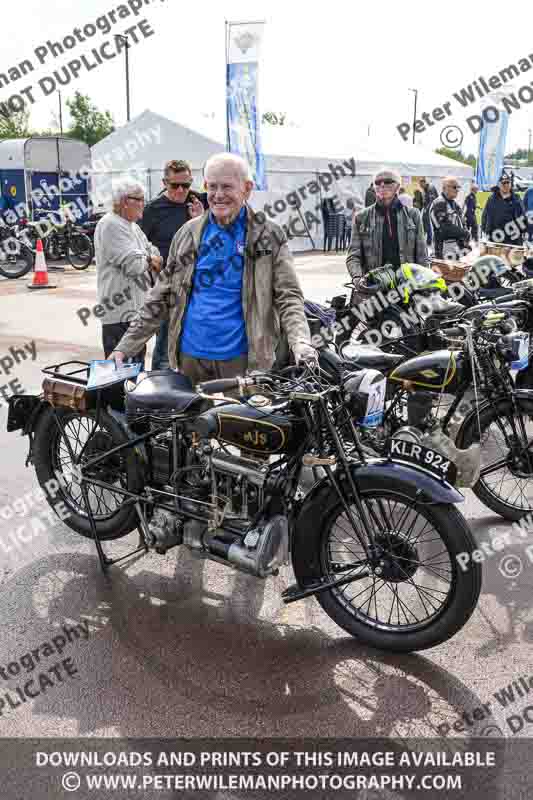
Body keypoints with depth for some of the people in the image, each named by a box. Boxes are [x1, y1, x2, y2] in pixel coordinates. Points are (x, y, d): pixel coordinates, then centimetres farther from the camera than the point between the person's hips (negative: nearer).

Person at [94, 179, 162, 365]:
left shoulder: (131, 225, 18)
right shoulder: (111, 225, -14)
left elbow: (153, 252, 17)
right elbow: (133, 264, -22)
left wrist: (148, 259, -6)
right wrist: (150, 260, 0)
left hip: (136, 307, 10)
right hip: (120, 311, -10)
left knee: (137, 362, 18)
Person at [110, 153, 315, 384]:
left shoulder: (268, 236, -1)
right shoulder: (188, 233, 8)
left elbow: (288, 297, -5)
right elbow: (160, 298, 10)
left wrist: (301, 343, -24)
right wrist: (125, 346, 4)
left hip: (241, 358, -3)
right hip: (190, 356, 3)